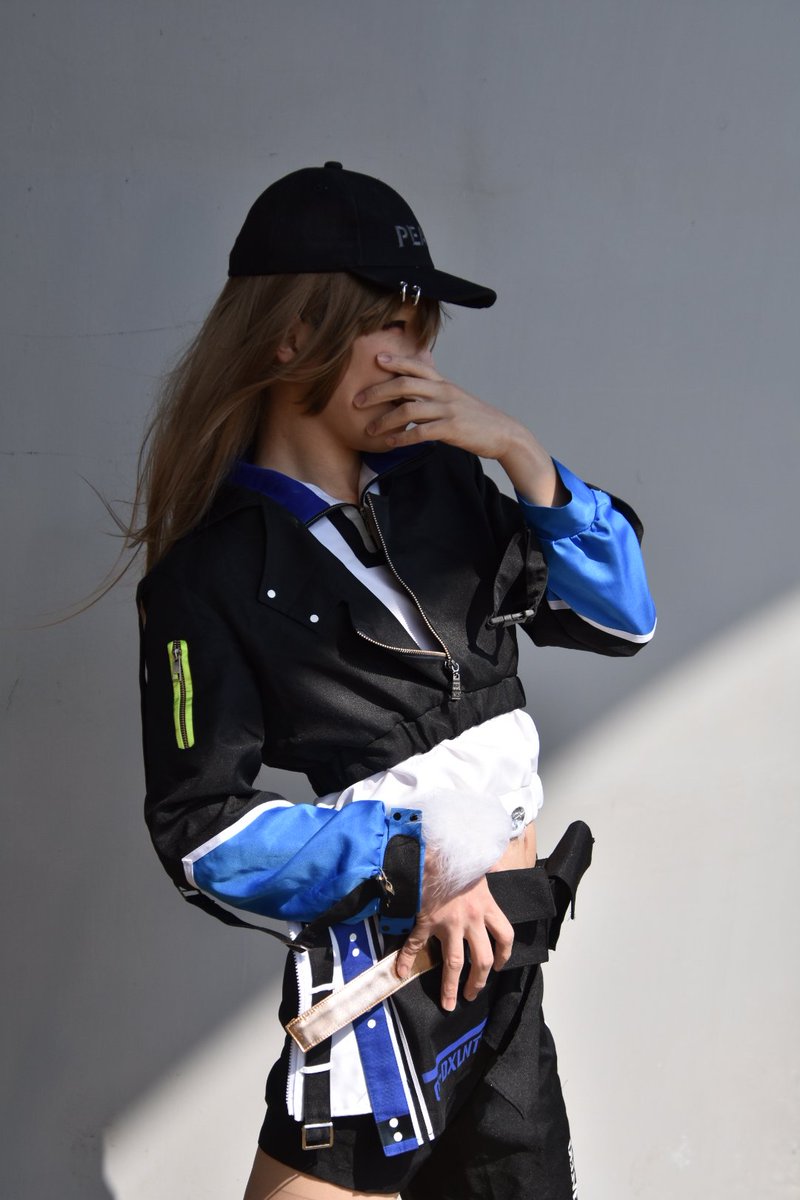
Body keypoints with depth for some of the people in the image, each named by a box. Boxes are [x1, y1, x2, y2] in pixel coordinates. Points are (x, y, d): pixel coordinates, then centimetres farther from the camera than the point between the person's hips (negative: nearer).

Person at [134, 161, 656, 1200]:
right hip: (383, 961, -6)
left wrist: (520, 454, -8)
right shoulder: (215, 574, -11)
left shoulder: (444, 484, 2)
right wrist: (415, 865, -16)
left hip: (511, 951, 6)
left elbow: (623, 617, 3)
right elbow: (202, 828, -12)